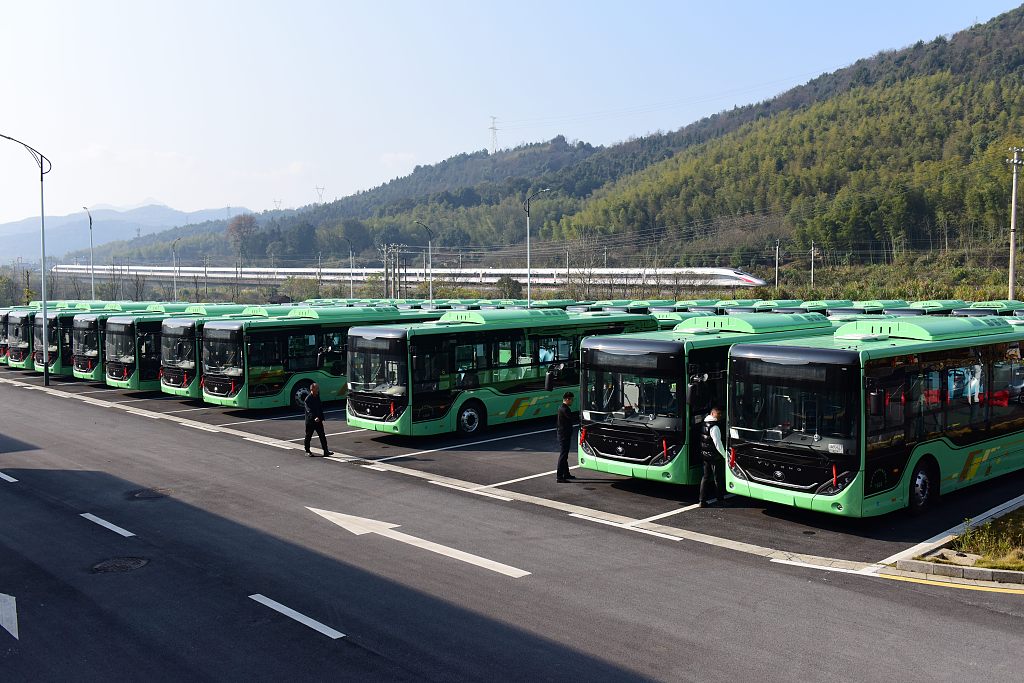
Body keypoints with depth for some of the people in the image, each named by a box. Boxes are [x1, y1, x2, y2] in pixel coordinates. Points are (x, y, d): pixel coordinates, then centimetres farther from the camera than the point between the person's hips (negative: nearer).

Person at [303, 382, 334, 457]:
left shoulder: (317, 396, 8)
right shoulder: (308, 399, -15)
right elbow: (309, 411, -25)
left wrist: (321, 418, 13)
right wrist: (314, 418, -39)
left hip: (318, 420, 7)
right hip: (310, 421, -7)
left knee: (322, 436, 3)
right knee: (308, 436, 7)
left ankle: (325, 451, 5)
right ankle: (307, 451, 19)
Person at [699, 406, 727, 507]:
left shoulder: (705, 423, 8)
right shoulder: (714, 427, -20)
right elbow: (718, 444, -22)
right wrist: (725, 455, -13)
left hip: (705, 455, 8)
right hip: (714, 457, -8)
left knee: (706, 477, 10)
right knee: (717, 478, 6)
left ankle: (703, 500, 7)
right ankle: (720, 499, 19)